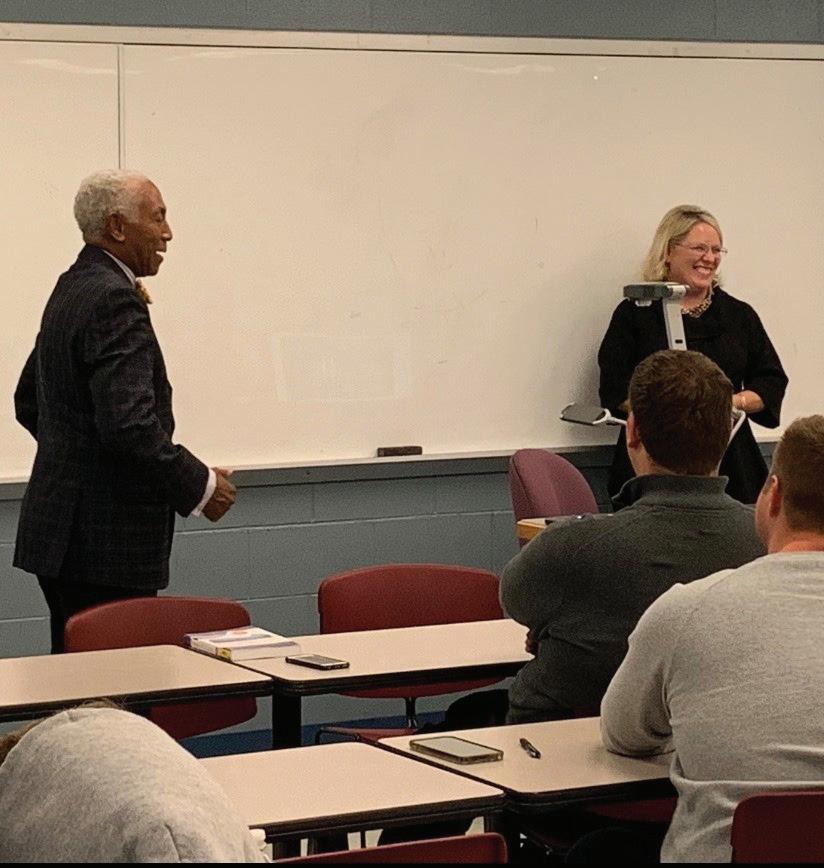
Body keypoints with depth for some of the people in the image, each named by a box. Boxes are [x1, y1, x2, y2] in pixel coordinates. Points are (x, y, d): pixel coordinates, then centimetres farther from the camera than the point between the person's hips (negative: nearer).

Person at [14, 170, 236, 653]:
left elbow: (28, 402, 25)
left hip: (61, 528, 10)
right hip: (105, 542, -10)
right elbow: (129, 422, -25)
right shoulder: (114, 300, -16)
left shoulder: (71, 290, 15)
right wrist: (202, 486, -15)